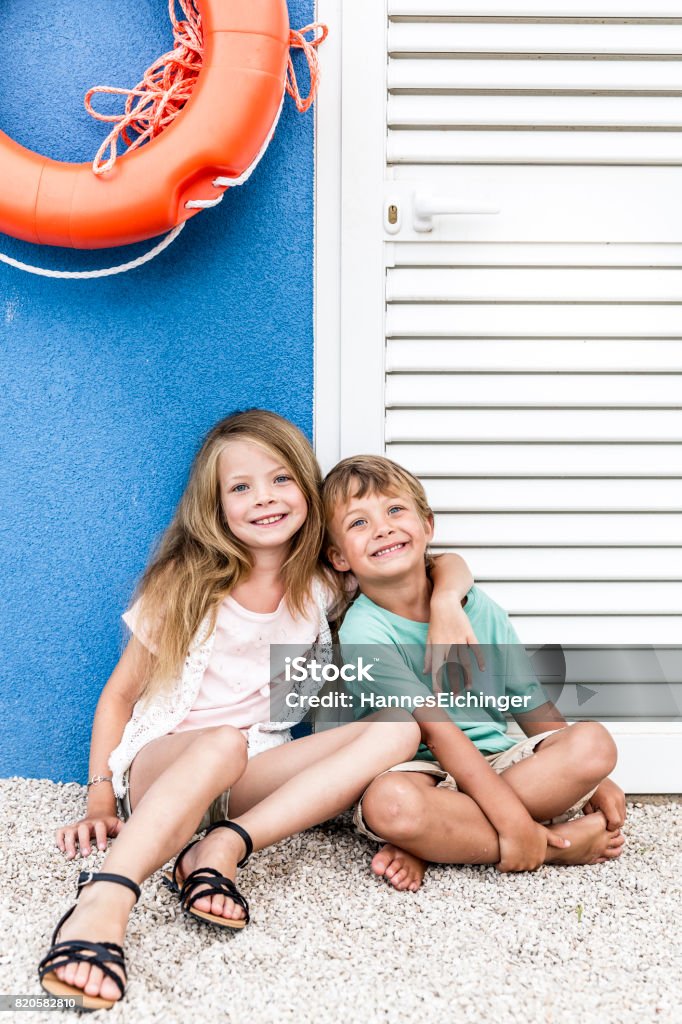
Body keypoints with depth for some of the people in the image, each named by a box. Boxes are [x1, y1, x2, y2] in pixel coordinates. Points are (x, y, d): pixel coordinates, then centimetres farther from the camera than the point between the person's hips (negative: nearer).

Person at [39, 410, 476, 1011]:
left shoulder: (322, 585, 6)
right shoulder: (186, 585, 0)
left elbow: (447, 566, 11)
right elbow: (119, 695, 3)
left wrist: (444, 605, -12)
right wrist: (101, 800, -7)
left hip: (255, 778, 4)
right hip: (159, 768, -3)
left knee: (399, 728, -20)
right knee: (222, 743, -39)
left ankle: (225, 846, -32)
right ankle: (102, 905, -55)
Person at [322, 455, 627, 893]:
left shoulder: (477, 606, 3)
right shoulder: (364, 631, -13)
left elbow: (533, 706, 10)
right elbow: (437, 730, -21)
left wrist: (592, 782, 5)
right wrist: (512, 819, -25)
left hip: (497, 763, 5)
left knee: (595, 742, -19)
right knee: (389, 803, -38)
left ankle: (426, 847, -21)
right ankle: (559, 842, -20)